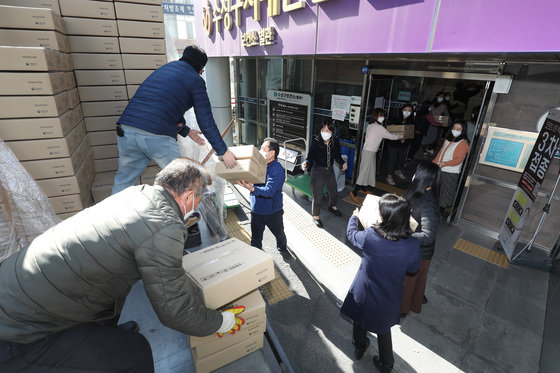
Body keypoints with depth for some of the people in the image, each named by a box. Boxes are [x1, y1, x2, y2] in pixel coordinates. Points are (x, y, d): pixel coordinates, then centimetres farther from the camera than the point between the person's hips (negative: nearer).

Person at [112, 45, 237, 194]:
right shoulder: (195, 80, 5)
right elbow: (205, 120, 0)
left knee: (123, 182, 19)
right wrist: (223, 151, 4)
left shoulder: (164, 68, 26)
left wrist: (185, 131, 36)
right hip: (157, 137, -6)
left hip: (126, 130, 7)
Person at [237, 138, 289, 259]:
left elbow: (269, 191, -35)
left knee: (279, 234, 23)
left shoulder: (277, 169, -24)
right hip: (256, 210, 4)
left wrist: (251, 188, -52)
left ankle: (283, 248, 52)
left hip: (273, 212, -4)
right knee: (255, 239, 17)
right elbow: (248, 176, 7)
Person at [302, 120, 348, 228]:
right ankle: (316, 216, 29)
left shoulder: (335, 142, -9)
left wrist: (342, 163, -16)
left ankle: (332, 206, 59)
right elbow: (310, 156, -21)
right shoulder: (316, 142, -21)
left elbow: (337, 155, 1)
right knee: (317, 196, 2)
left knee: (333, 191, 27)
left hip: (330, 170, 5)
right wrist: (306, 163, -41)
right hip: (318, 171, -5)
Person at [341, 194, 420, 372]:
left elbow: (351, 234, -7)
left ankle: (359, 348, 58)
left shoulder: (369, 236, -31)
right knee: (383, 330, 29)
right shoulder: (413, 245, -27)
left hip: (363, 295, 0)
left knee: (360, 321, 31)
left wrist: (354, 217, 13)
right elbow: (413, 268, -5)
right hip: (389, 300, 1)